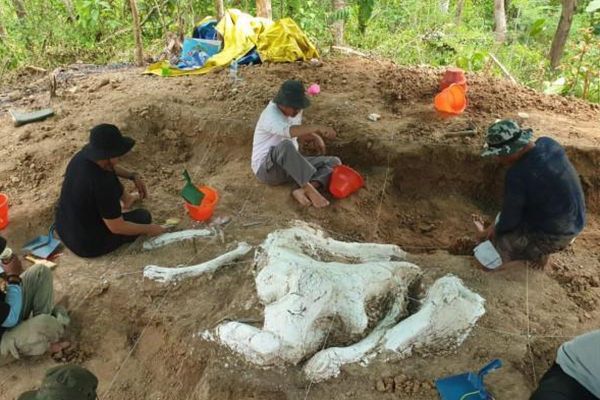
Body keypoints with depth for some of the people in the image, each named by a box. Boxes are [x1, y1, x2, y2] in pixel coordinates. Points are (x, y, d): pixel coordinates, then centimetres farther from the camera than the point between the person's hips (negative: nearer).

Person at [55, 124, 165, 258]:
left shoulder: (84, 155, -13)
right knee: (143, 216, 9)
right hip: (89, 245, -7)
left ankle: (125, 198, 35)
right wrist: (148, 229, -12)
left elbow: (109, 167, 12)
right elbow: (117, 228, -25)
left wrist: (133, 176, 1)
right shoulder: (102, 185, -36)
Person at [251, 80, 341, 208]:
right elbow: (289, 131, -43)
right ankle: (310, 190, -35)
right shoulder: (271, 115, -22)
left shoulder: (295, 110, 4)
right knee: (285, 145, -40)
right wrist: (318, 128, -52)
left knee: (334, 163, -6)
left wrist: (316, 137, -1)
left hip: (291, 165, 8)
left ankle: (302, 190, -28)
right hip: (268, 169, -8)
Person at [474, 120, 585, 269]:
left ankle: (538, 252, 7)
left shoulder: (517, 175, -30)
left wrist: (491, 232, 4)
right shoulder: (547, 143, -8)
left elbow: (509, 220, -17)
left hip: (553, 235, -8)